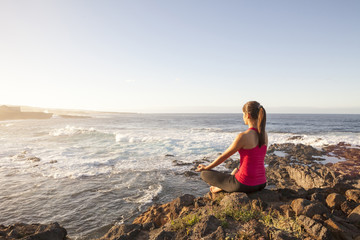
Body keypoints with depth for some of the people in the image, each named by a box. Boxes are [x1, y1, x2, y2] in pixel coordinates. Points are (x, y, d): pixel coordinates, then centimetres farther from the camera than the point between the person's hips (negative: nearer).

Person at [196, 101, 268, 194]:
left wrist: (206, 167, 7)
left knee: (204, 174, 8)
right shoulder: (264, 134, 1)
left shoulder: (243, 136, -21)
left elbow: (224, 156, -9)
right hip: (261, 183, 7)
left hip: (245, 184, -7)